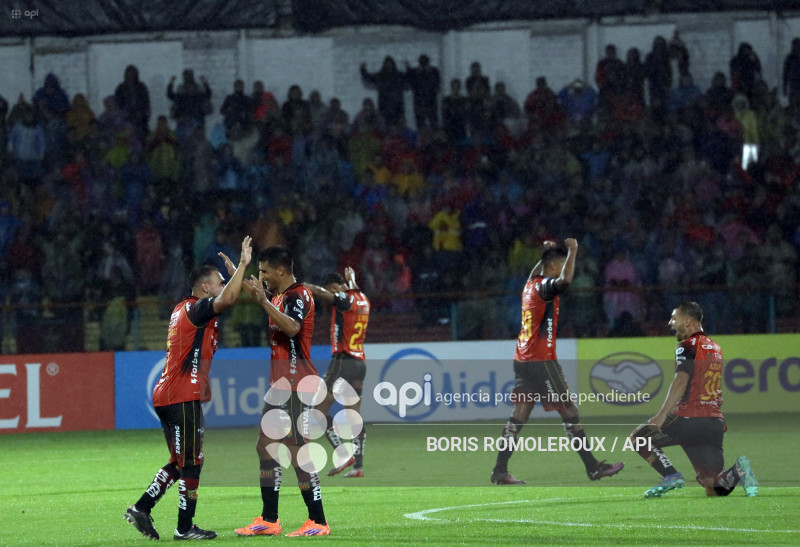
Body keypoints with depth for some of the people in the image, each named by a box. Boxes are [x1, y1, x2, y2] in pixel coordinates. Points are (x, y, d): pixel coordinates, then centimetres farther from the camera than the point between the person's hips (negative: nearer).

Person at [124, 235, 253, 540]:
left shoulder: (183, 309, 18)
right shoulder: (196, 309, -10)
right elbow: (227, 299, -29)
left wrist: (237, 274, 31)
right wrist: (242, 265, -21)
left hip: (166, 396, 10)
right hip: (183, 397, -10)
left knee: (180, 463, 16)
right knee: (191, 463, -5)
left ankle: (141, 509, 13)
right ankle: (185, 528, -2)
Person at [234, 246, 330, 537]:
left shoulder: (299, 295, -14)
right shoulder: (279, 296, 14)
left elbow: (292, 327, -34)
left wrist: (264, 300, -34)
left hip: (295, 385, -10)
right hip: (280, 385, 10)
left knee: (296, 449, -11)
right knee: (266, 446, 12)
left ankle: (318, 522, -9)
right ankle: (269, 520, 18)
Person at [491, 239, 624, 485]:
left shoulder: (531, 284, 14)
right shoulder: (545, 286, -11)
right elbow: (565, 281, -34)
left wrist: (546, 253, 32)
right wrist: (572, 251, -22)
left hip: (522, 360, 9)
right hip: (541, 361, -9)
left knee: (519, 415, 6)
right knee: (569, 411, -3)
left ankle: (500, 471, 0)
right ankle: (593, 467, 0)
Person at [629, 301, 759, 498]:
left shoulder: (688, 346, -5)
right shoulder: (715, 347, 21)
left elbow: (681, 381, -18)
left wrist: (662, 415, -25)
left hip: (689, 420, -7)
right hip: (716, 421, 7)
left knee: (639, 436, 9)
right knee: (713, 489, 7)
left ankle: (671, 475, -9)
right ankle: (738, 471, -22)